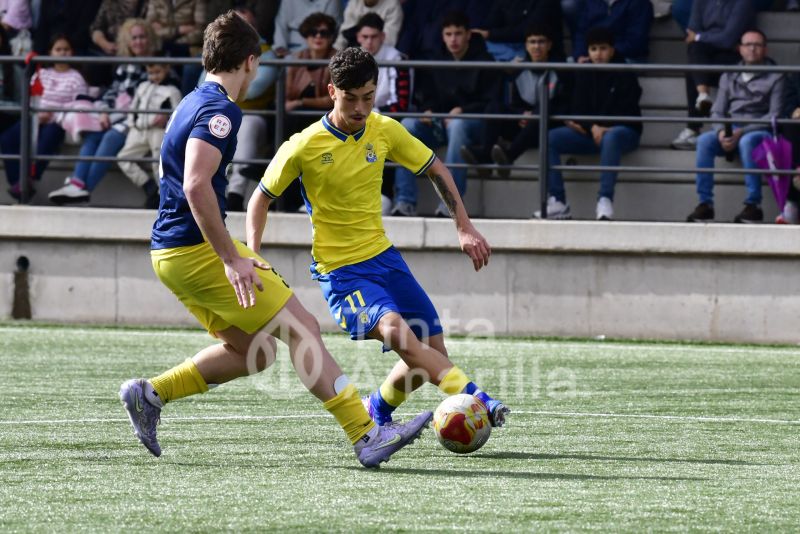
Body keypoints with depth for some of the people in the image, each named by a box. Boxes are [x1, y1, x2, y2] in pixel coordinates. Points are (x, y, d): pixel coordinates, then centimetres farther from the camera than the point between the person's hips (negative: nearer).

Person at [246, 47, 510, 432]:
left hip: (382, 256, 6)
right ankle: (472, 397, -37)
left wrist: (464, 227, 4)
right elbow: (261, 199, -1)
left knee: (432, 352, 1)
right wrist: (252, 258, -15)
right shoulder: (303, 147, -13)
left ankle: (377, 411, 26)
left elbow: (434, 169, 11)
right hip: (339, 271, -5)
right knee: (396, 332, -31)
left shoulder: (384, 130, -2)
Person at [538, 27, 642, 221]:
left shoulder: (624, 75, -1)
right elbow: (578, 108, 8)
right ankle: (557, 203, -22)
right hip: (589, 131, 5)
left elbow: (627, 112, -6)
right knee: (550, 138, -15)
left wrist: (604, 128, -17)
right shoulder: (584, 74, 12)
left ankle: (605, 200, -48)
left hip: (622, 130, -5)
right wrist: (592, 127, -12)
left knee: (611, 137, -42)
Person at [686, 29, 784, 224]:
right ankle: (705, 204, -28)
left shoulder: (774, 77, 3)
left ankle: (754, 205, -36)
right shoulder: (729, 77, 17)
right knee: (704, 141, -26)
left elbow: (774, 115, -6)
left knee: (747, 142, -38)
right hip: (730, 130, 4)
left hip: (760, 131, -4)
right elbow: (717, 111, 13)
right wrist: (721, 132, -11)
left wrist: (742, 132, -16)